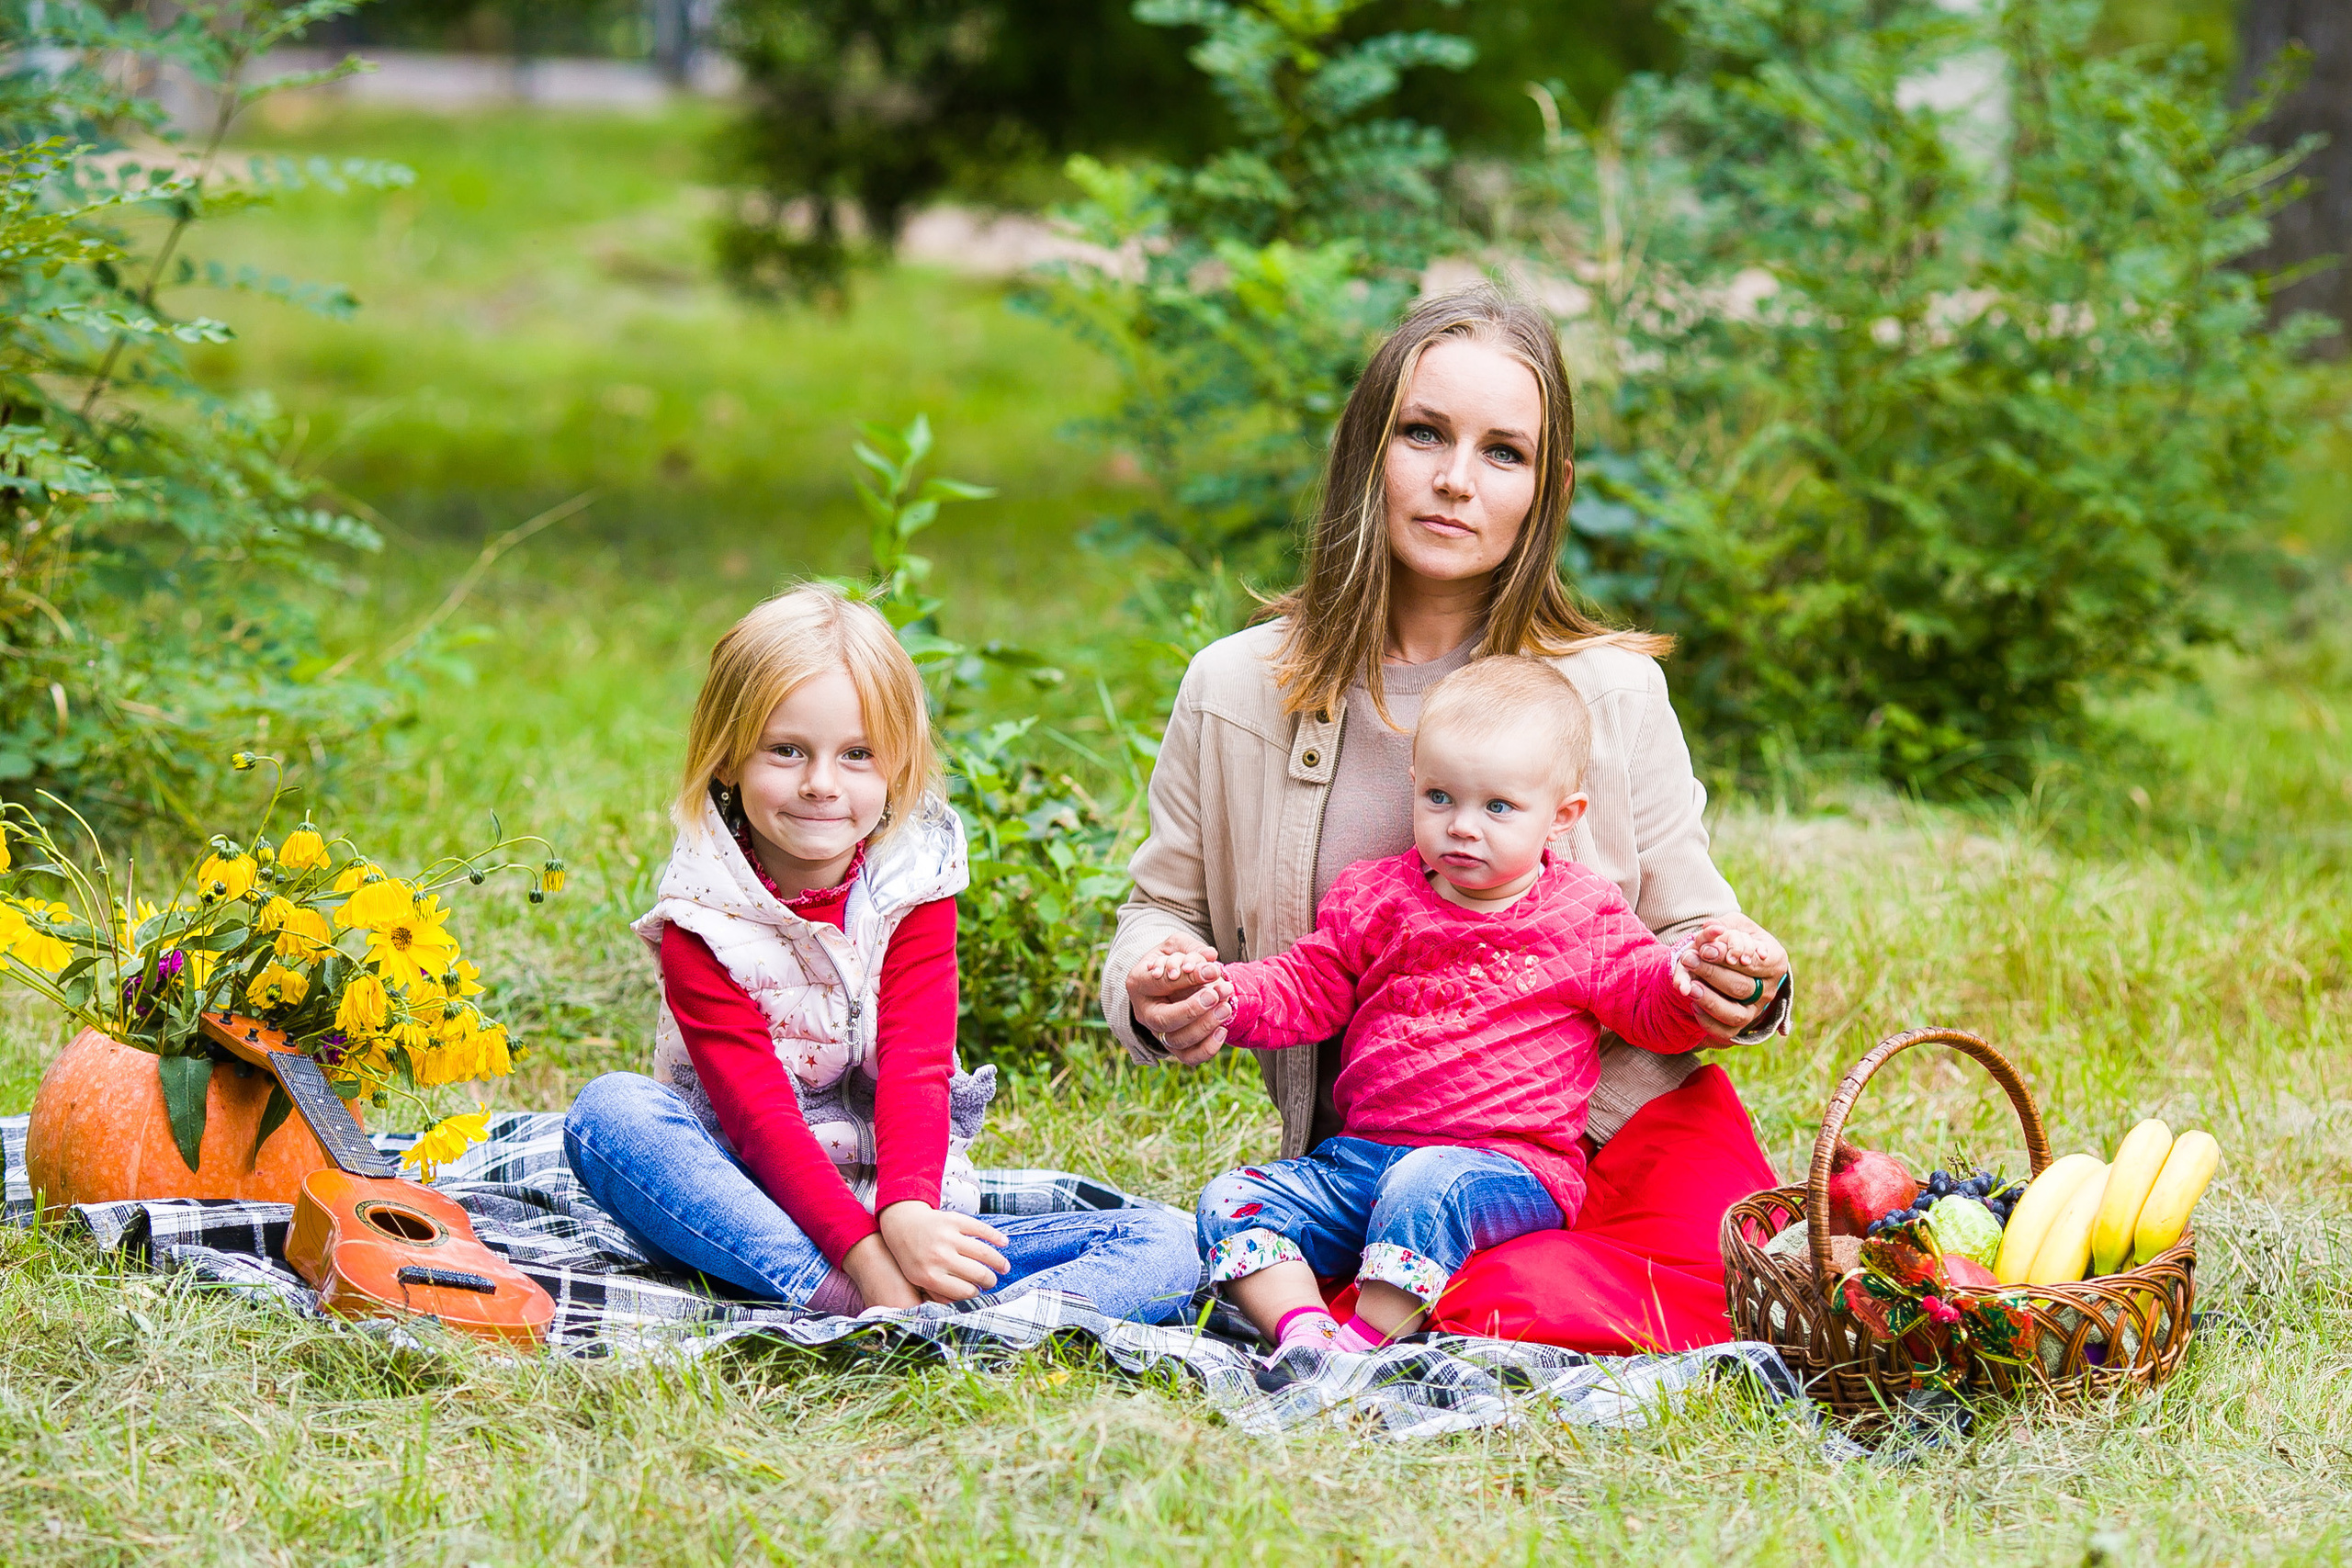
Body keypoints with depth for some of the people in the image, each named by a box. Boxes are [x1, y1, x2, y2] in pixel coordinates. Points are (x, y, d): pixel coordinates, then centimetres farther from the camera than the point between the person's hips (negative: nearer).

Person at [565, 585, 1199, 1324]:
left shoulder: (914, 888, 2)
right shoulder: (700, 916, -7)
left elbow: (916, 1071, -11)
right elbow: (756, 1110, -18)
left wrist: (908, 1216, -33)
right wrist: (865, 1257, -33)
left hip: (902, 1216, 3)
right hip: (758, 1218, -2)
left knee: (1164, 1244, -18)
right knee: (610, 1107, -31)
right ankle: (844, 1301, -41)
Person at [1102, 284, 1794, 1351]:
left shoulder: (1613, 693, 1)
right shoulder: (1237, 693, 3)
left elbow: (1685, 923, 9)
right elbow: (1166, 908, 15)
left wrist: (1733, 982, -15)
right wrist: (1155, 987, -9)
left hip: (1632, 1130, 1)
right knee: (1524, 1312, -32)